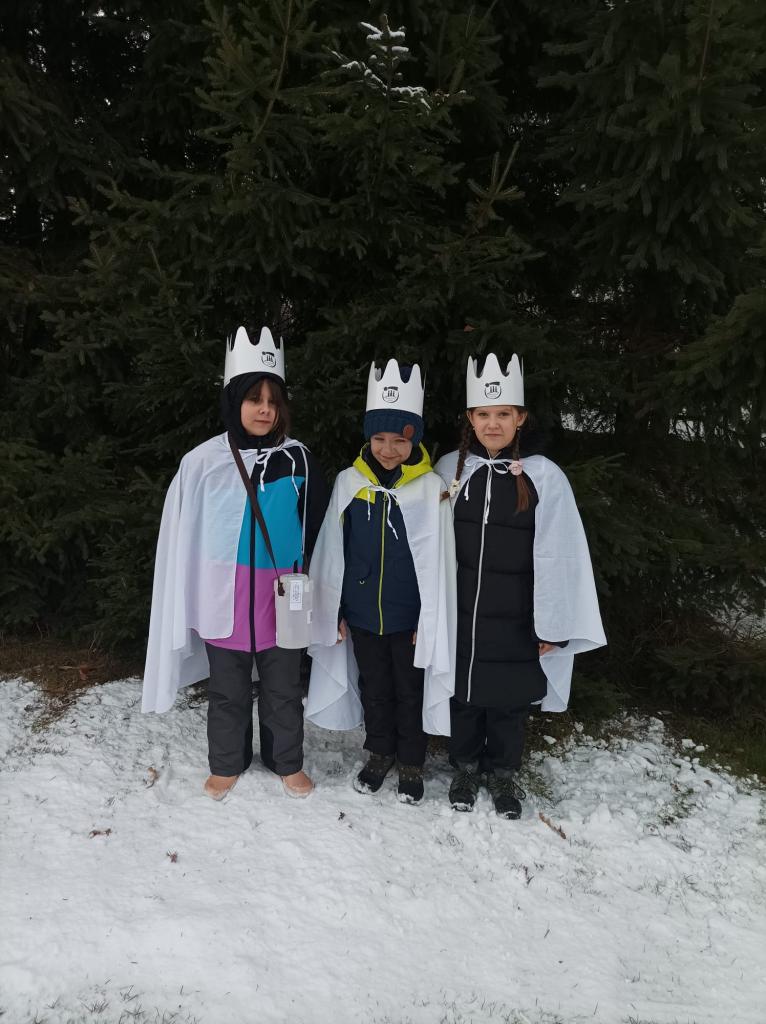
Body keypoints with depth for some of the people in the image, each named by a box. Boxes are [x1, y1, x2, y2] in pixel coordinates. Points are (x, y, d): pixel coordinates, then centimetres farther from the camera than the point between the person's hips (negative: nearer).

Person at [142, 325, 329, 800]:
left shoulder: (299, 461, -5)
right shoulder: (203, 463, -8)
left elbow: (316, 534, 3)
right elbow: (182, 541, -3)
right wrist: (186, 609, -2)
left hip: (281, 601, 1)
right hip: (224, 602, 0)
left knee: (283, 690, 15)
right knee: (228, 691, 16)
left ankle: (288, 762, 36)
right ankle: (227, 764, 38)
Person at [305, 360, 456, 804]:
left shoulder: (431, 488, -12)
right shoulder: (349, 483, -5)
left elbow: (437, 562, -9)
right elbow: (333, 554, 2)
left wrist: (430, 622, -8)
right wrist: (333, 611, 4)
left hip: (409, 616, -2)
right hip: (362, 614, 3)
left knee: (411, 692, 15)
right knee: (374, 688, 20)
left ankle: (412, 763, 35)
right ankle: (380, 754, 41)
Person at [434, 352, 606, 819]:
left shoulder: (544, 477, -10)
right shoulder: (449, 469, -2)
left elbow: (557, 556, -8)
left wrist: (553, 627, -7)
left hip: (516, 619, -2)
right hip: (460, 615, 2)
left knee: (509, 699, 13)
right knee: (462, 693, 15)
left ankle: (503, 772, 38)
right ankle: (465, 767, 39)